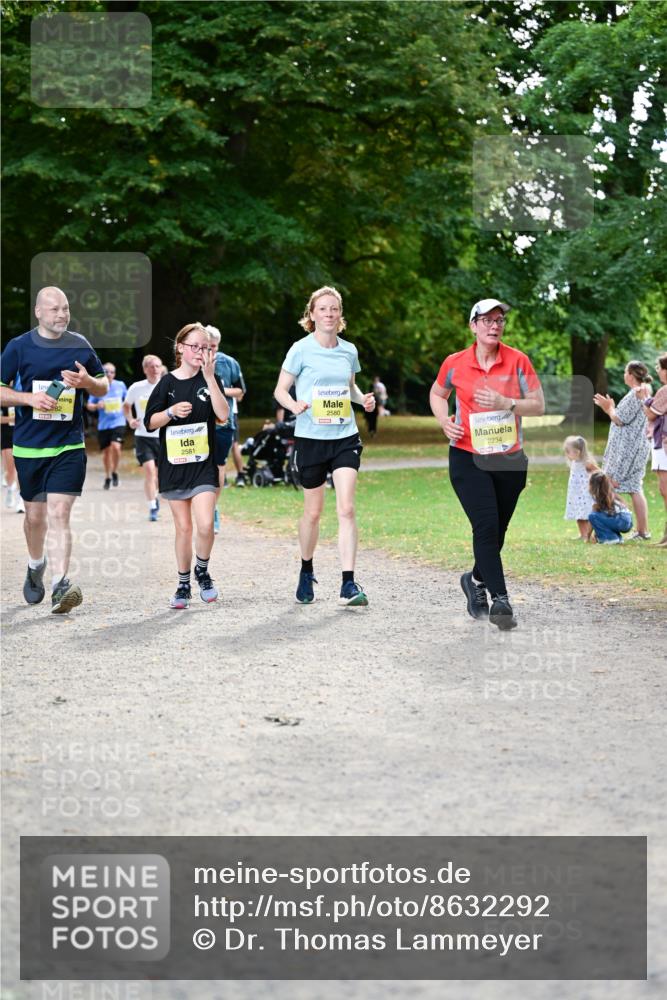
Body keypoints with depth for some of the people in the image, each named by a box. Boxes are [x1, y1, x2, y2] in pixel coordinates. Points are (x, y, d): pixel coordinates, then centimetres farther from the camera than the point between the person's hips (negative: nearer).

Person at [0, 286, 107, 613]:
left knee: (59, 513, -13)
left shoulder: (80, 346, 5)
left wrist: (87, 382, -9)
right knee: (35, 515, 13)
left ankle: (60, 585, -19)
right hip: (28, 447, 1)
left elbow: (103, 387, 15)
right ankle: (35, 565, 41)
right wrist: (29, 398, -16)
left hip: (69, 447, -1)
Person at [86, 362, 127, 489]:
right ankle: (107, 477, 28)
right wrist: (97, 406, -16)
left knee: (116, 446, -21)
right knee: (106, 451, 8)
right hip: (103, 424, 1)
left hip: (118, 422, -1)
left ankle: (115, 472, 3)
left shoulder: (121, 385, 3)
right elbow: (89, 406, 5)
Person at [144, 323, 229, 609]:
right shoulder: (167, 382, 3)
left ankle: (202, 571, 11)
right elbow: (150, 422, 3)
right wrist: (171, 411, -16)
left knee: (205, 524, -16)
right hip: (173, 465, 1)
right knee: (183, 528, 5)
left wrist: (209, 377, -18)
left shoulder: (210, 380, 3)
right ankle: (183, 585, 19)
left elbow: (223, 414, -12)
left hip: (204, 465, -1)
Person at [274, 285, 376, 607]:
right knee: (313, 511, 9)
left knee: (346, 509, -10)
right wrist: (294, 406, -23)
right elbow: (281, 390, -2)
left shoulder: (349, 350, 6)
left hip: (345, 437, 2)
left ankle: (348, 584, -12)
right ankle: (306, 572, 33)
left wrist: (362, 398, -1)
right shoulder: (301, 349, -5)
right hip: (311, 438, -2)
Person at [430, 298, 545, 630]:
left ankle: (477, 579, 39)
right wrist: (445, 421, -2)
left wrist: (506, 403, -18)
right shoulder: (455, 363, -2)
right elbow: (437, 394, 17)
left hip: (510, 459, 2)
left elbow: (538, 405, -2)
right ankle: (500, 600, -14)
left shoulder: (517, 360, -2)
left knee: (497, 529, 12)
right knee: (486, 526, -15)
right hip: (468, 457, -2)